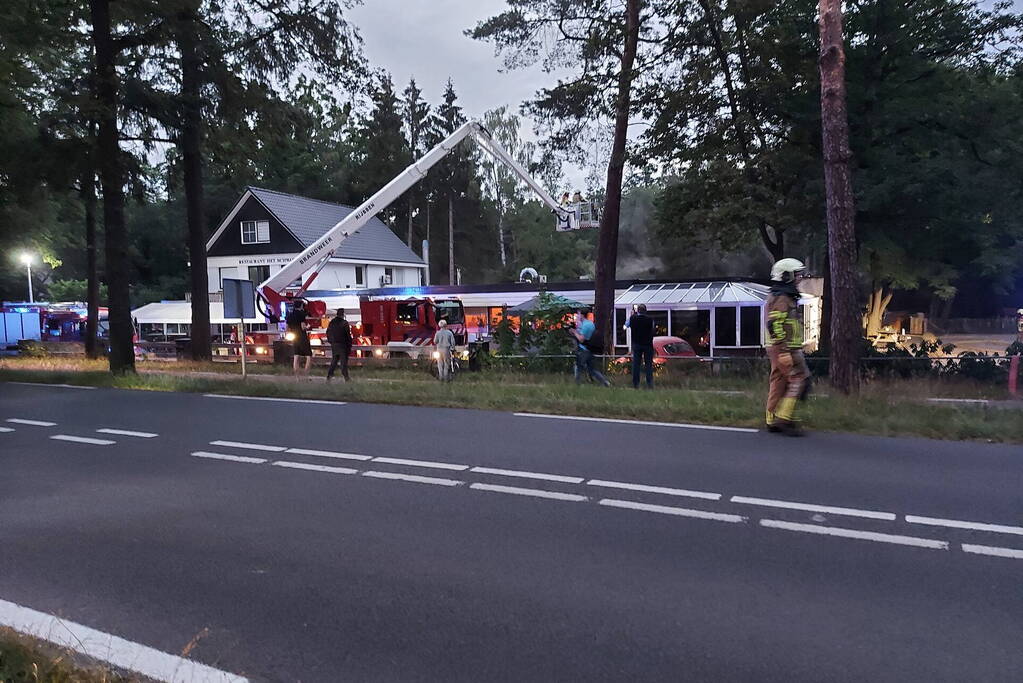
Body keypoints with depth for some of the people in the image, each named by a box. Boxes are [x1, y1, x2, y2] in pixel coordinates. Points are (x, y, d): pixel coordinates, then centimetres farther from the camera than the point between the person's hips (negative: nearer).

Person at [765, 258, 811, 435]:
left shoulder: (786, 297, 21)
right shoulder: (781, 298, -13)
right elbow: (775, 326, -22)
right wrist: (784, 351, -25)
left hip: (781, 349, 10)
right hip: (785, 349, -10)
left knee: (778, 383, 9)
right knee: (799, 379, -9)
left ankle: (773, 421, 12)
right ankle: (785, 417, -10)